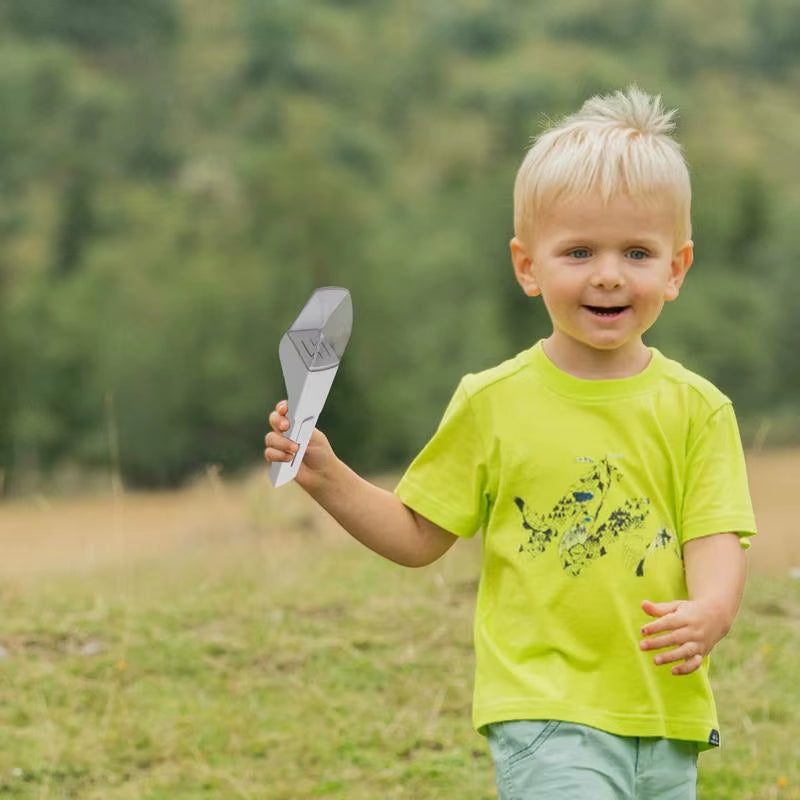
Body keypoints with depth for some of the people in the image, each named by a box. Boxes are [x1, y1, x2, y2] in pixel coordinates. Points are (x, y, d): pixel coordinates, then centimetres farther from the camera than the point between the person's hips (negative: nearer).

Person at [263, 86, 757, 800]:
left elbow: (716, 538, -5)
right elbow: (419, 537, 8)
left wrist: (708, 614, -26)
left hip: (666, 721, 3)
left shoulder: (695, 409, 3)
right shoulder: (493, 402, 1)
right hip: (543, 712, -3)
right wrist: (326, 478, -6)